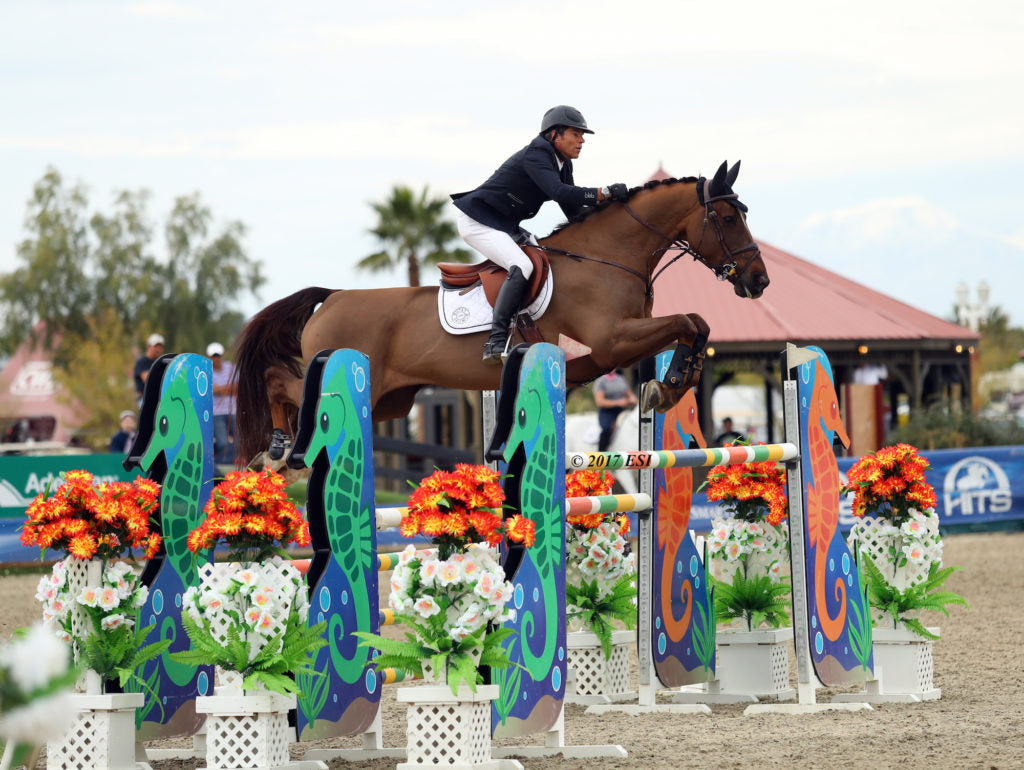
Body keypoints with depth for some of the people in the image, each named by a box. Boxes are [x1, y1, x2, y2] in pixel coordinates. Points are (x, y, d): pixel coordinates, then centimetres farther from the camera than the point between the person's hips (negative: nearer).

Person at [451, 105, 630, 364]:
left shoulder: (562, 164, 7)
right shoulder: (535, 155, -22)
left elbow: (574, 211, 11)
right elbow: (559, 192, -36)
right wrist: (605, 193, -36)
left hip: (506, 225, 11)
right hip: (477, 221, -11)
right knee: (522, 266, -27)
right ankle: (495, 342, -31)